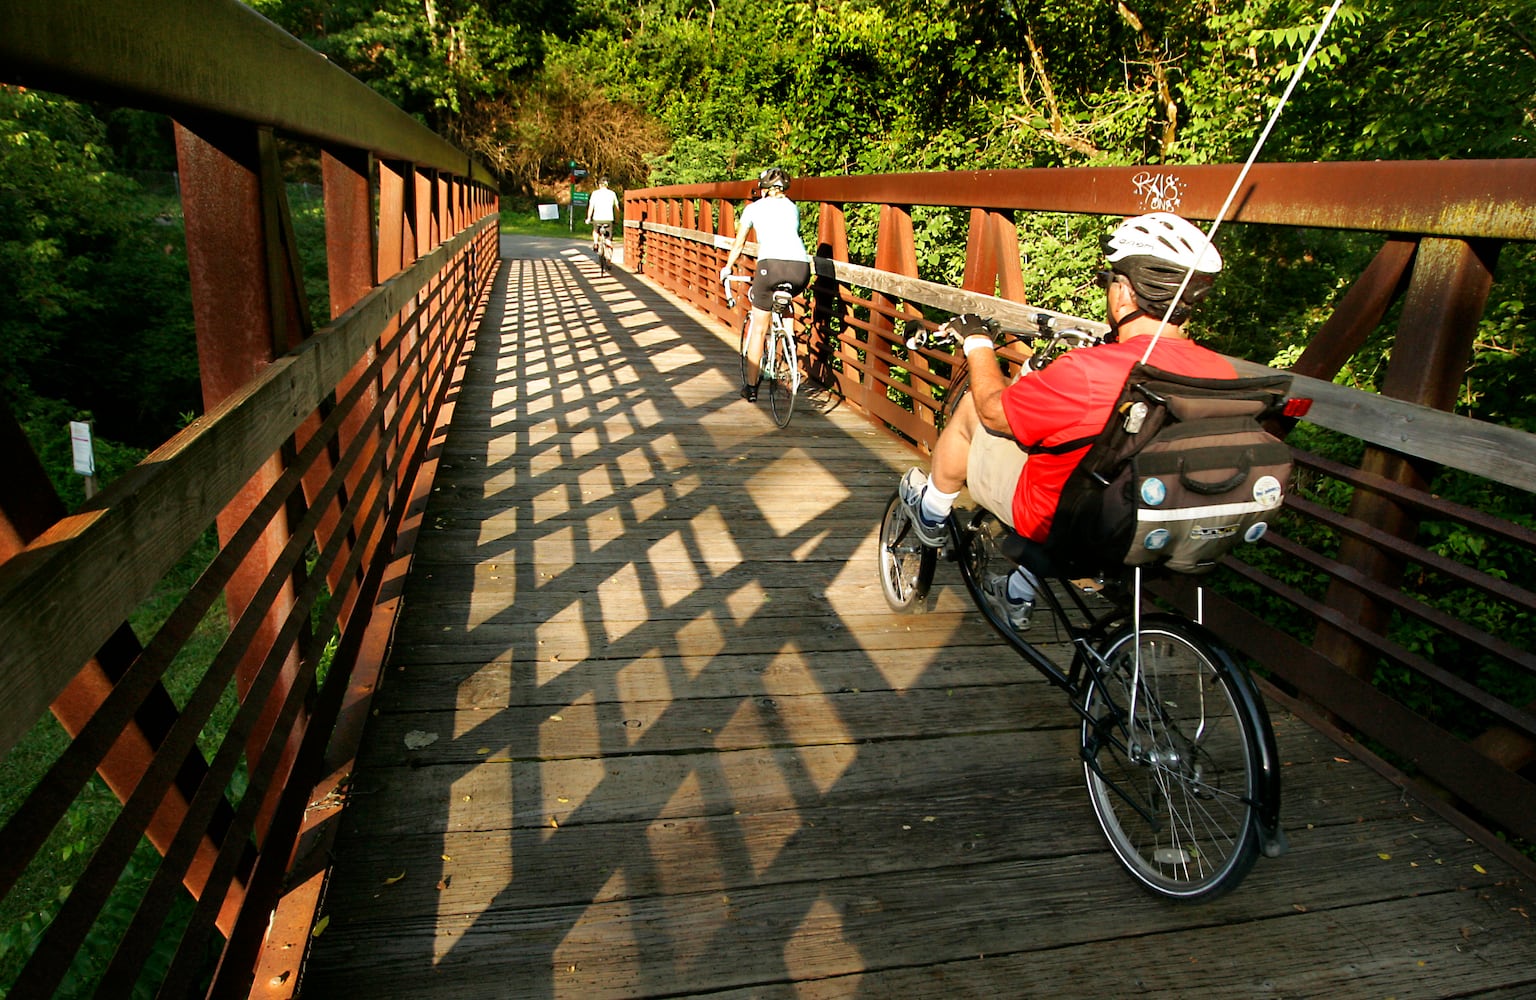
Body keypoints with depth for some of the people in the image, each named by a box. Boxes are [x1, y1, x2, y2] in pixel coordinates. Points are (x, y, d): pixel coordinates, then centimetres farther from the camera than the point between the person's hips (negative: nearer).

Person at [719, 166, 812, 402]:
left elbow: (738, 244, 30)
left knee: (758, 329, 10)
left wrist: (727, 269, 46)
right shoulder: (792, 207, 28)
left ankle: (751, 387, 14)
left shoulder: (753, 208, 21)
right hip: (801, 267, 3)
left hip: (771, 264, -3)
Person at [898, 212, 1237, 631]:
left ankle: (932, 512, 34)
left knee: (970, 408, 8)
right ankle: (1016, 597, 41)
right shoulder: (1223, 374, -13)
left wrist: (978, 343, 4)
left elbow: (993, 410, -14)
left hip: (1059, 521, -6)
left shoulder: (1086, 373, -32)